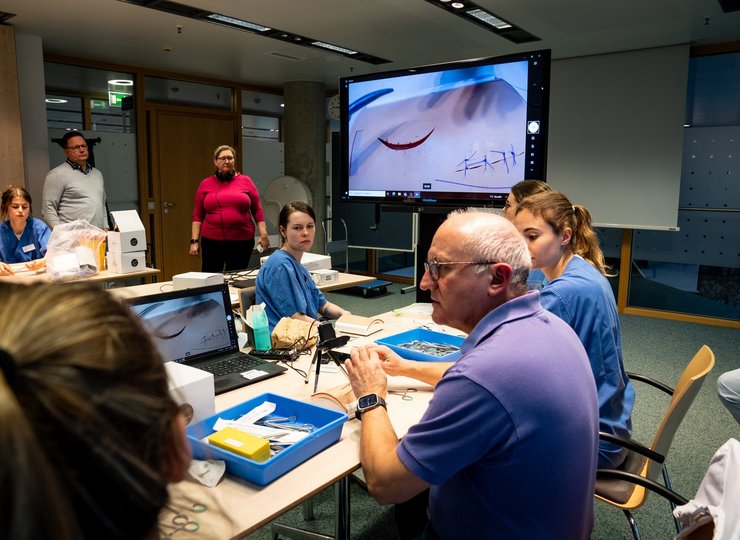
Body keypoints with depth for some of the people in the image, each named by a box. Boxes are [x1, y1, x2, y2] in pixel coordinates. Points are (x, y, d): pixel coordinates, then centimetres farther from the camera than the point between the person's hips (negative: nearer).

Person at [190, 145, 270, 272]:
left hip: (242, 241, 0)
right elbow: (197, 215, 6)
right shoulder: (206, 184, 5)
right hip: (212, 241, 0)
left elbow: (257, 210, 7)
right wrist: (194, 241, 1)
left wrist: (263, 234, 1)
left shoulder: (245, 181, 5)